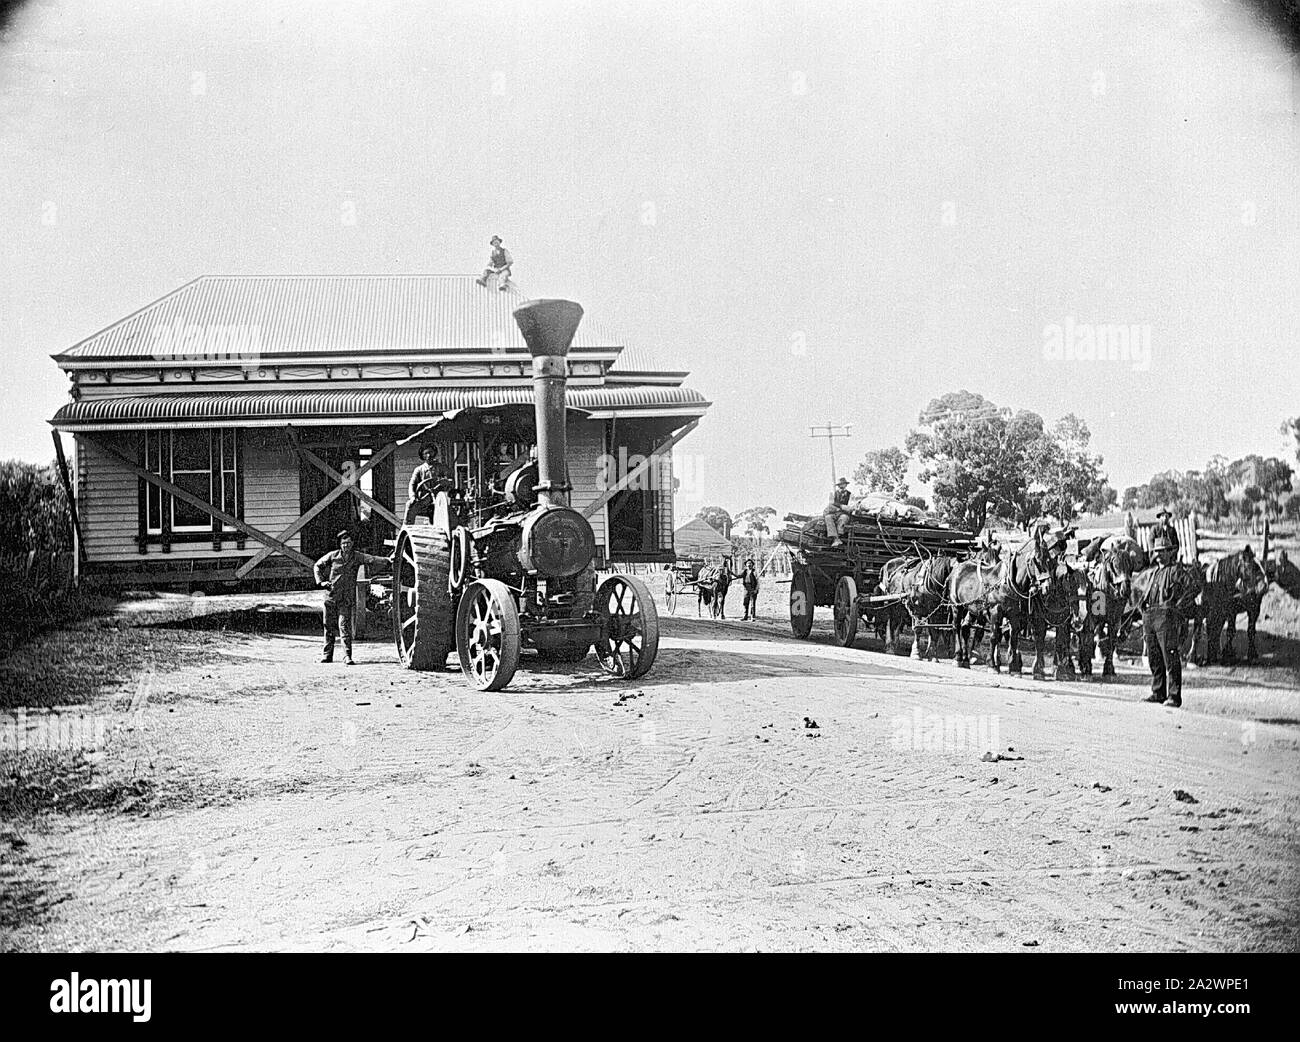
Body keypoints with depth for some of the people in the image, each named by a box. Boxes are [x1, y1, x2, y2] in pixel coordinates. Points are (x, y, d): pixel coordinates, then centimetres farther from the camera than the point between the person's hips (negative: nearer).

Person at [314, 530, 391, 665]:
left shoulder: (357, 556, 1)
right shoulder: (333, 555, 4)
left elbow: (372, 560, -13)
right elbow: (318, 565, 16)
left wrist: (387, 560, -29)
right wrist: (321, 581, 3)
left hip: (346, 599, -2)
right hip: (331, 596, 2)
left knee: (345, 625, -11)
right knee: (329, 626, 8)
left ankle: (347, 655, -8)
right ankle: (327, 654, 20)